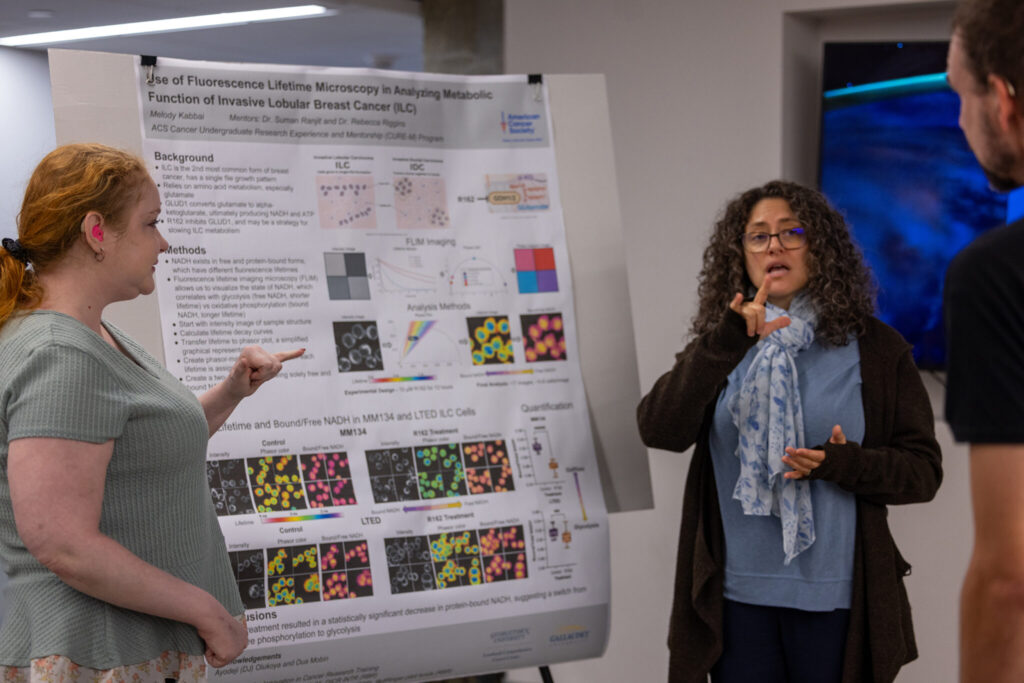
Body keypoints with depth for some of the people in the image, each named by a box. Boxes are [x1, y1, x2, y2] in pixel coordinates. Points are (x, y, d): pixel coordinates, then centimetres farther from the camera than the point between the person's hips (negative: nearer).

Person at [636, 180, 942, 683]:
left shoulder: (875, 348, 2)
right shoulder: (718, 350, 6)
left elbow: (923, 468, 1)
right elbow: (659, 430, -12)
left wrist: (843, 464, -18)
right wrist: (723, 345, -24)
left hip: (834, 597, -1)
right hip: (737, 592, 1)